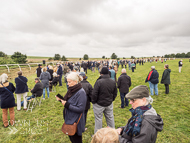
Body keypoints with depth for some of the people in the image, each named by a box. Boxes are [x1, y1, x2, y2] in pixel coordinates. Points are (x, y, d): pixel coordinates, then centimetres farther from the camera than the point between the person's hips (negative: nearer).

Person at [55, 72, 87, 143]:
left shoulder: (81, 92, -24)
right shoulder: (71, 90, 2)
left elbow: (80, 109, -26)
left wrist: (67, 105, -26)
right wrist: (61, 99, -5)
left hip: (75, 121, -8)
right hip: (69, 118, 8)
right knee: (71, 137, 25)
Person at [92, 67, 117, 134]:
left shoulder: (99, 82, -23)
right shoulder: (113, 82, -2)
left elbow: (94, 94, -20)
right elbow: (115, 93, 8)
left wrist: (93, 102, -5)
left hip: (99, 104, -5)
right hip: (109, 103, 6)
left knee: (98, 119, 9)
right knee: (110, 117, 20)